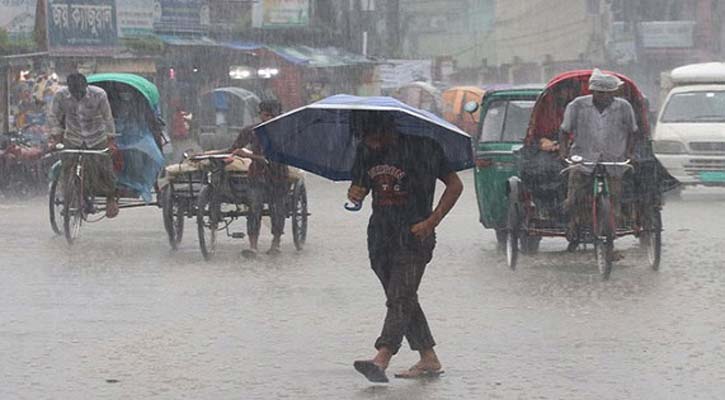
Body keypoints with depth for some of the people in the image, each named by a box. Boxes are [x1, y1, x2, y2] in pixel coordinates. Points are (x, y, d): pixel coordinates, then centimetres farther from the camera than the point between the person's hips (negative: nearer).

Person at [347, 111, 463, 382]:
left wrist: (432, 221, -12)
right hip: (380, 235, 7)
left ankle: (381, 359, -30)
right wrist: (355, 193, -5)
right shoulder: (366, 150, 7)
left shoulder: (420, 147, -9)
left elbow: (455, 185, -4)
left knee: (400, 297, -15)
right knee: (402, 299, 10)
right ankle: (429, 359, 18)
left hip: (414, 235, -7)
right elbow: (361, 184, 20)